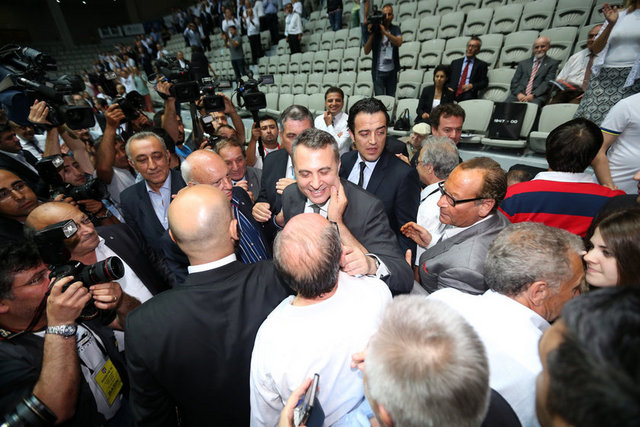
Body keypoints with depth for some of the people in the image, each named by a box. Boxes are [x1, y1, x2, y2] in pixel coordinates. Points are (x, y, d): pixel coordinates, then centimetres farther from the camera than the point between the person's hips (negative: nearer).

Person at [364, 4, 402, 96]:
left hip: (392, 70, 2)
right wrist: (371, 34, -15)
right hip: (378, 71, -2)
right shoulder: (375, 30, 2)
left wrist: (385, 32, -22)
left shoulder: (395, 29, 6)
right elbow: (366, 51, -5)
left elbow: (399, 43, -15)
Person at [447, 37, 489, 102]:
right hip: (453, 94, 1)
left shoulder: (481, 64, 17)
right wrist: (448, 87, -4)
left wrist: (472, 86, -10)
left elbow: (484, 82, 9)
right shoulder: (455, 62, 25)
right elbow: (448, 79, 19)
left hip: (468, 95, -1)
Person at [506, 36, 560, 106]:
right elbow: (514, 82, 14)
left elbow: (548, 82, 3)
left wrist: (533, 95, -14)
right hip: (519, 95, 2)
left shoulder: (552, 63, 17)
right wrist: (519, 93, -7)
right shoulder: (523, 63, 26)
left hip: (537, 96, -2)